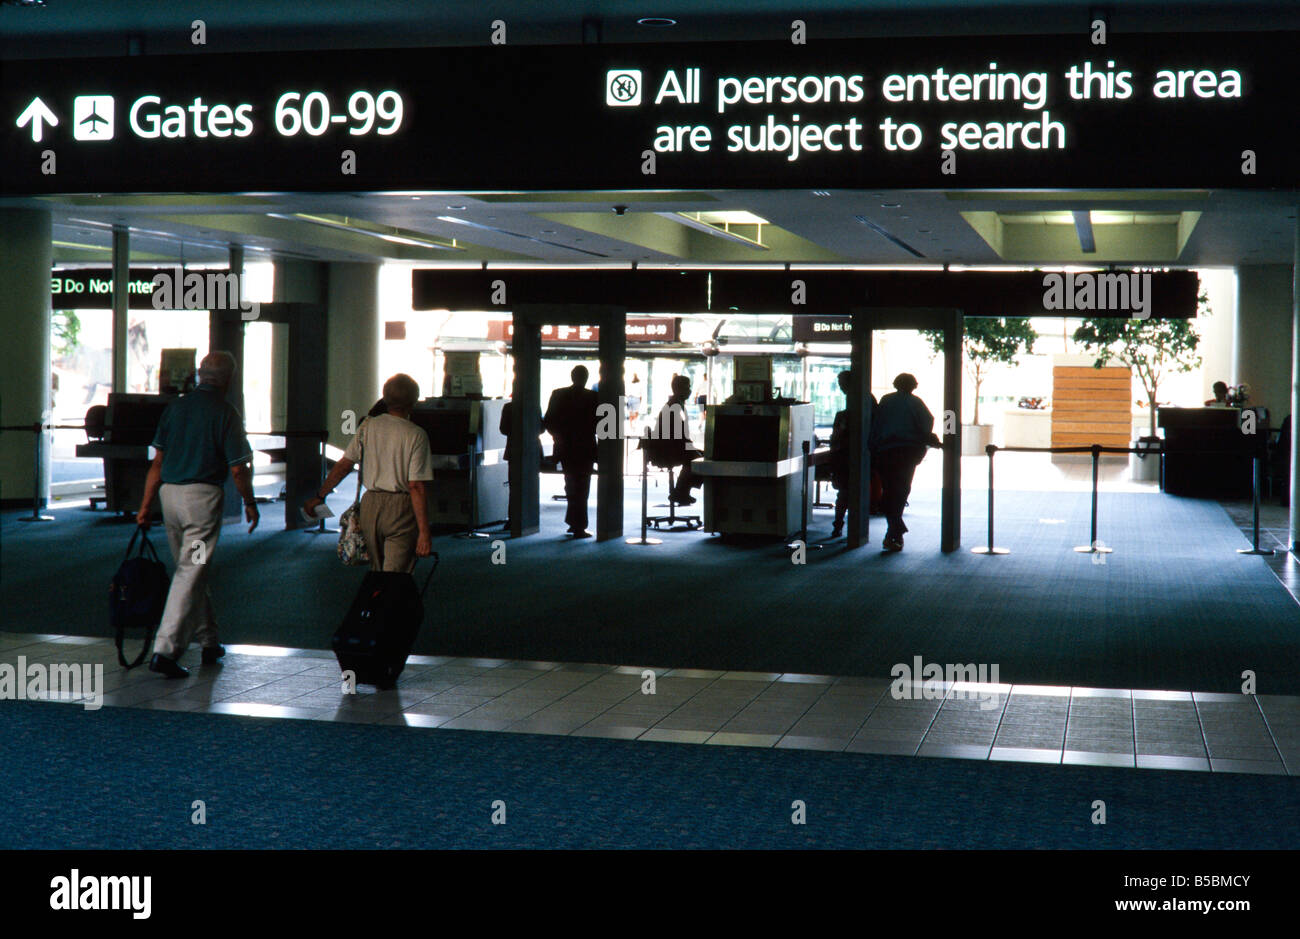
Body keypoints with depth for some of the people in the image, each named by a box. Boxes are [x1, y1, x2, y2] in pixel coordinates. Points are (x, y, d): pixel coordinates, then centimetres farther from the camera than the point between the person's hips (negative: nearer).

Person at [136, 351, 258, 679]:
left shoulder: (175, 407, 9)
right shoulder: (225, 412, -8)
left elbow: (157, 462, 9)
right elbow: (237, 468, -9)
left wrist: (146, 505, 13)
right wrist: (250, 503, 6)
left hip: (169, 493, 6)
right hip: (202, 495, -6)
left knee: (193, 570, 18)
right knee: (192, 573, -6)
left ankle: (208, 643, 29)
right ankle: (165, 650, -13)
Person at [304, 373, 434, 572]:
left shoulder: (368, 426, 5)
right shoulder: (416, 435, -9)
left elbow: (343, 466, 7)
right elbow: (416, 487, -14)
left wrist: (319, 496, 19)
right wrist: (424, 533, -13)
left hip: (370, 505, 5)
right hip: (401, 509, -5)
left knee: (376, 571, 19)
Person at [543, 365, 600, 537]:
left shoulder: (558, 394, -1)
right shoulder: (593, 397, -11)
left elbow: (548, 422, 0)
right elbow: (600, 423, -8)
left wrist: (559, 436, 13)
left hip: (564, 448, 4)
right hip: (585, 448, -4)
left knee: (572, 486, 19)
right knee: (581, 487, 2)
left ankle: (574, 523, 26)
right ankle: (579, 527, -1)